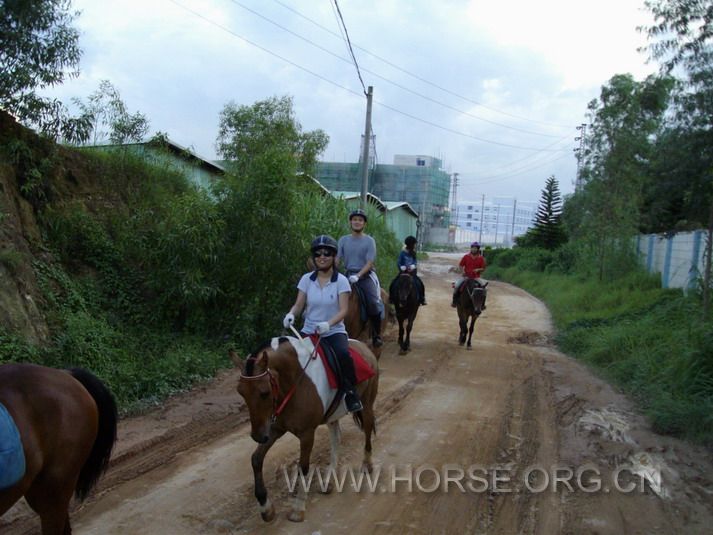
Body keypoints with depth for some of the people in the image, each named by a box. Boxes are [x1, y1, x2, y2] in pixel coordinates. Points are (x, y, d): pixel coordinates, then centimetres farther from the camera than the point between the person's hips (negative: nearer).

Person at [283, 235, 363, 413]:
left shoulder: (341, 281, -5)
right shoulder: (306, 279, 3)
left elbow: (343, 310, -12)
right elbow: (298, 305, 2)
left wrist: (328, 324, -30)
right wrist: (291, 314, -21)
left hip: (334, 331, -3)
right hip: (309, 331, 3)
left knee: (343, 354, -33)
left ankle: (350, 393, -12)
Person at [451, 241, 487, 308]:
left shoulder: (481, 258, 1)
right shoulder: (466, 256, 1)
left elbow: (483, 268, 4)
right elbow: (460, 265, 7)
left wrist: (478, 270, -16)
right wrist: (462, 271, -10)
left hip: (476, 277, 0)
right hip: (466, 276, 0)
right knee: (457, 285, -22)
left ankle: (482, 304, -3)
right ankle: (455, 301, -4)